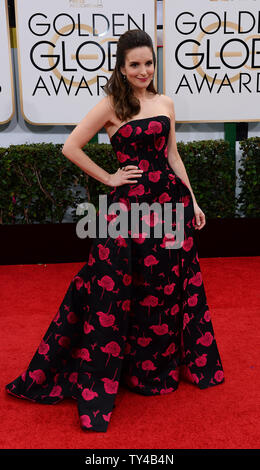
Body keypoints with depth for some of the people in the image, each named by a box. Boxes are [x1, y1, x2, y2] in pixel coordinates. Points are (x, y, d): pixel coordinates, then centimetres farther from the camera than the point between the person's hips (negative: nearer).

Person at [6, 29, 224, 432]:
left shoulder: (166, 103, 11)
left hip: (171, 201, 5)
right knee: (115, 291, -1)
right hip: (129, 203, -5)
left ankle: (166, 364, 35)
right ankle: (98, 379, 16)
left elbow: (173, 156, 15)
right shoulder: (111, 105, -3)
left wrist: (193, 202, 13)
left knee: (170, 285, 13)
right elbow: (71, 147, -5)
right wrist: (108, 178, -6)